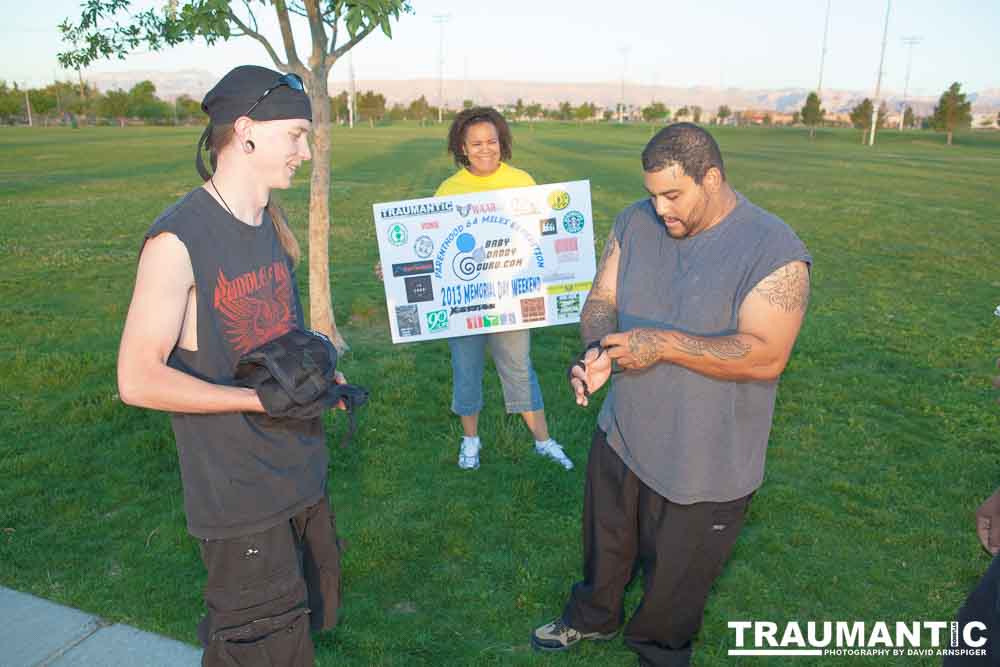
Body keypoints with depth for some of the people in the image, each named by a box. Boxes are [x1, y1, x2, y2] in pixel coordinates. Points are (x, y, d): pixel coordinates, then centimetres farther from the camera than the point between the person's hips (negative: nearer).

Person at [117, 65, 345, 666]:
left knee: (313, 613, 23)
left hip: (302, 472, 8)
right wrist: (264, 399, -22)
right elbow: (139, 380, -19)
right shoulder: (178, 241, -19)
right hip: (238, 494, -8)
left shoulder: (273, 222, 5)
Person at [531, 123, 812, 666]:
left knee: (678, 572, 19)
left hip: (705, 462, -4)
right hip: (622, 435, 5)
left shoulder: (774, 251, -21)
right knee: (605, 541, 27)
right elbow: (601, 300, -2)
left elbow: (766, 356, -26)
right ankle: (593, 617, 56)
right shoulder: (635, 223, -4)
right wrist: (598, 351, -24)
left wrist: (664, 344, -32)